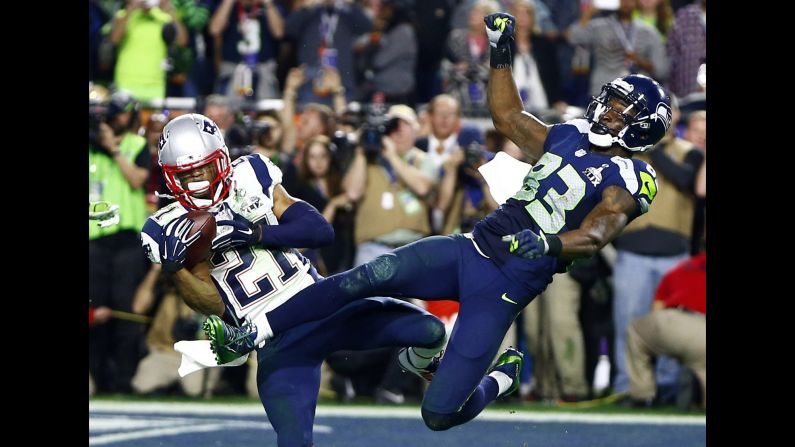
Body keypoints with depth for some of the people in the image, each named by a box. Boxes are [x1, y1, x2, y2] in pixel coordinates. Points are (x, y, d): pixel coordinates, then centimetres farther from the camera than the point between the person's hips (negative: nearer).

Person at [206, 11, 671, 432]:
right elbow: (509, 117, 29)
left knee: (440, 413, -11)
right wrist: (501, 53, 22)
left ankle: (505, 375, 22)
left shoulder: (628, 180, -8)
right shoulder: (571, 137, 14)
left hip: (505, 288, -7)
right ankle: (257, 332, -12)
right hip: (470, 249, 7)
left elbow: (598, 234, -25)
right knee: (365, 278, -16)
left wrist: (550, 245, -44)